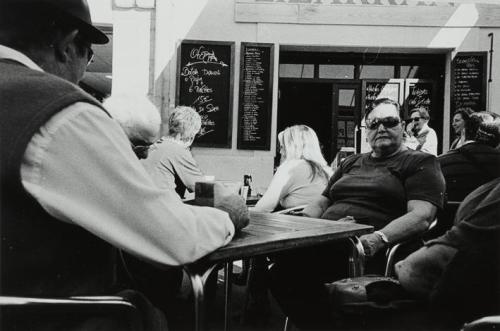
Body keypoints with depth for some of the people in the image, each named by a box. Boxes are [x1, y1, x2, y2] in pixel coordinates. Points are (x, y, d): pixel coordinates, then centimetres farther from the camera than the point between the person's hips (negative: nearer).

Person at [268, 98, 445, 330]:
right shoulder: (351, 163, 29)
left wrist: (377, 239, -23)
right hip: (324, 242, 6)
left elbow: (421, 216, -6)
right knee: (282, 269, -27)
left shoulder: (421, 163, 10)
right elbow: (320, 203, 29)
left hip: (370, 251, -5)